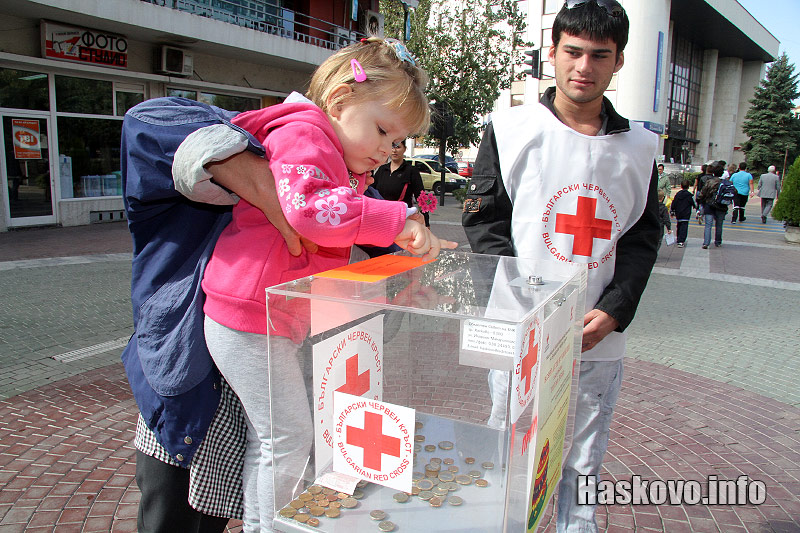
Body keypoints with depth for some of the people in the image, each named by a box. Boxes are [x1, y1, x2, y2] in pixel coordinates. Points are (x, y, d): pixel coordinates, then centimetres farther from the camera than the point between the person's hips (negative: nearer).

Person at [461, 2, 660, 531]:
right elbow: (484, 221, -2)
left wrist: (613, 311, -7)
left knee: (583, 470, 15)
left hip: (600, 342, 3)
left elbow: (642, 238, 9)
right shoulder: (511, 129, 0)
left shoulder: (640, 147, 8)